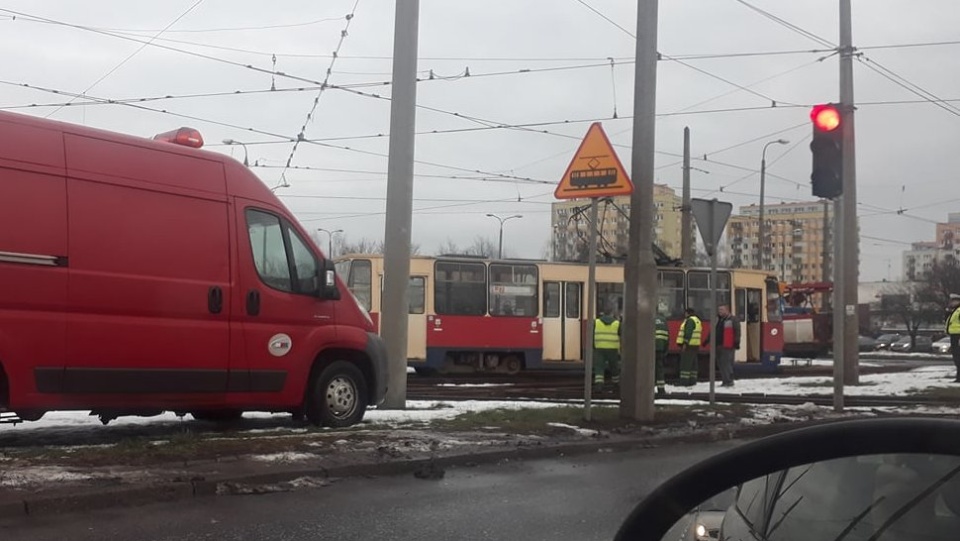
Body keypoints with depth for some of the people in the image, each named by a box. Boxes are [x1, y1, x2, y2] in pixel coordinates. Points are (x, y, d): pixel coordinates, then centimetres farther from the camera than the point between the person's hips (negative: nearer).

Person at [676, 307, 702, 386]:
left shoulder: (690, 320, -11)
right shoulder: (697, 320, 21)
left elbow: (688, 333, -21)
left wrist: (685, 344, -23)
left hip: (689, 345, -11)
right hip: (695, 346, 11)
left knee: (685, 364, -10)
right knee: (692, 364, 12)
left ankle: (684, 382, -13)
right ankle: (692, 381, 14)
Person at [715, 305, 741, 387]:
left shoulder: (733, 319, -6)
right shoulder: (717, 319, 18)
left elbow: (737, 332, -11)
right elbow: (713, 331, 24)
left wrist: (736, 343, -16)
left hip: (728, 346, -9)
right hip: (718, 346, 9)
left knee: (727, 364, -10)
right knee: (720, 364, 11)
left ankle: (729, 381, -6)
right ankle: (725, 381, 19)